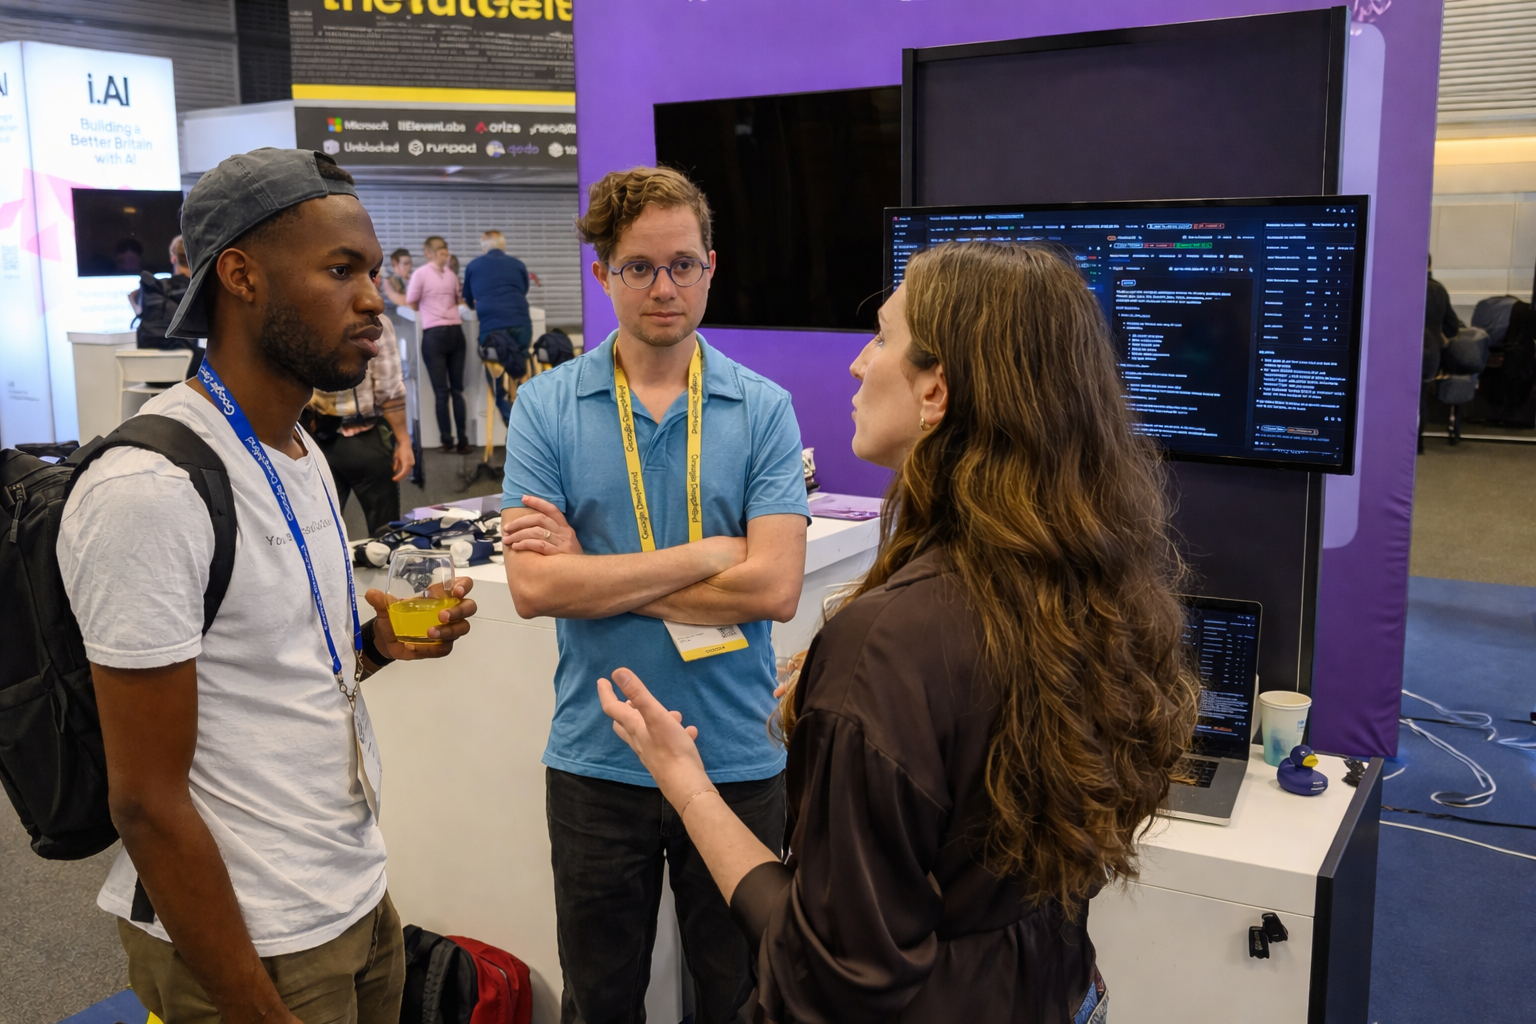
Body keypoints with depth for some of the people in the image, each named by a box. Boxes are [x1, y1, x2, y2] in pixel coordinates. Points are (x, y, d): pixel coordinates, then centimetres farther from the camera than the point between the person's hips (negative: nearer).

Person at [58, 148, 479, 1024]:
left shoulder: (300, 451, 6)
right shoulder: (150, 486, -22)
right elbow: (149, 801, -21)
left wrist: (373, 643, -3)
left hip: (358, 896, 8)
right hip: (253, 944, -8)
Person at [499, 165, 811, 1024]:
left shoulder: (763, 409, -4)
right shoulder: (546, 406, -4)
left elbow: (774, 587, -15)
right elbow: (534, 587, -14)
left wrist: (594, 573, -13)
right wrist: (709, 553, -16)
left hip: (738, 758, 0)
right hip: (597, 757, 0)